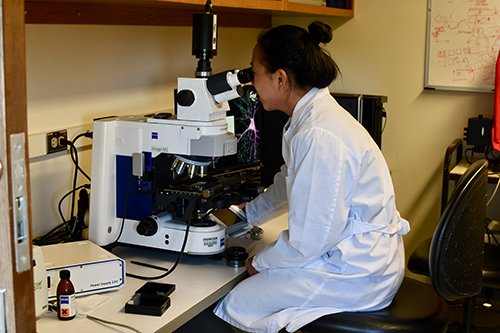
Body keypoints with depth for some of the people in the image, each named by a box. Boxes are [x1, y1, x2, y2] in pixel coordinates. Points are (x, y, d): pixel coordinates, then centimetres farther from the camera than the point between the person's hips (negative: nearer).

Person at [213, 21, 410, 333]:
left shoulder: (319, 137, -27)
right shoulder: (317, 116, 7)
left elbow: (310, 238, -23)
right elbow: (290, 183, 24)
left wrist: (261, 262, -6)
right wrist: (243, 216, 29)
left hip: (358, 272, -10)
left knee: (234, 307, -6)